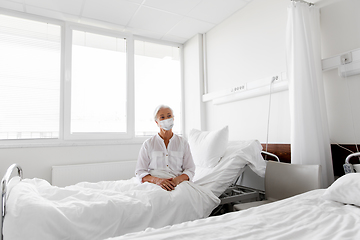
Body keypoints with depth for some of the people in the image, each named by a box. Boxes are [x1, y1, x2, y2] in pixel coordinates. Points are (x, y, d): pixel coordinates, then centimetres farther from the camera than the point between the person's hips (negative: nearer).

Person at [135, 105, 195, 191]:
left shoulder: (183, 143, 11)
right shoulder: (148, 144, 7)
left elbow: (190, 170, 7)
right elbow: (140, 172, 2)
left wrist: (177, 179, -15)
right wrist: (157, 180, -18)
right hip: (154, 185, 0)